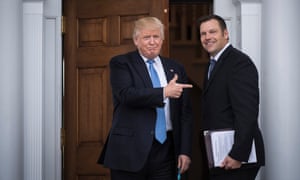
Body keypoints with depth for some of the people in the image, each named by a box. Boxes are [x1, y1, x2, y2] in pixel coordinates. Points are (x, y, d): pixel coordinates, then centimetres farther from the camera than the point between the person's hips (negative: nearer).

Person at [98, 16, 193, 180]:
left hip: (166, 150, 3)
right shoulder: (120, 63, 2)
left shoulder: (175, 68, 13)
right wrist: (164, 92, -22)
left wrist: (185, 151, 4)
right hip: (131, 150, -3)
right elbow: (125, 94, -16)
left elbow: (185, 113, 11)